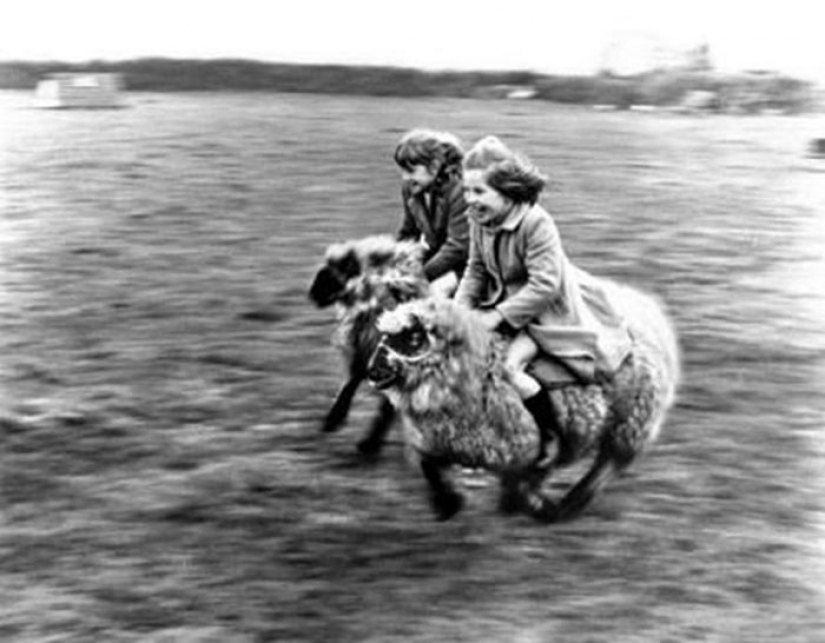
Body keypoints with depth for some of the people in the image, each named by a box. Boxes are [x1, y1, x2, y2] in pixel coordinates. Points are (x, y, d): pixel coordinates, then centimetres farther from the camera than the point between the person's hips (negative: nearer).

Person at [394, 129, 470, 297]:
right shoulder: (409, 188, -3)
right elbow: (407, 233, 9)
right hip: (437, 253, 7)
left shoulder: (459, 189, -26)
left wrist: (422, 275, -28)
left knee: (438, 287, -31)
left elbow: (458, 247, -28)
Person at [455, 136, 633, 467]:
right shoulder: (478, 220, -4)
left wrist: (498, 316, -27)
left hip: (545, 310, -8)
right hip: (503, 302, 8)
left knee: (510, 365, -25)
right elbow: (476, 270, 8)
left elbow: (545, 285, -26)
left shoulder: (536, 223, -26)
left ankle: (551, 435, -4)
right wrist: (461, 307, -8)